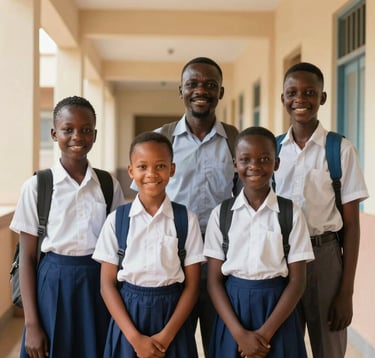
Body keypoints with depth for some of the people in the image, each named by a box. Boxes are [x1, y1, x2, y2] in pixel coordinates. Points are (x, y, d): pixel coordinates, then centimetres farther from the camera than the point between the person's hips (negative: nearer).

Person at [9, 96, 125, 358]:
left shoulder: (110, 186, 2)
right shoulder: (36, 186, -4)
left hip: (99, 285, 2)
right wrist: (31, 323, -7)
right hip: (54, 286, -2)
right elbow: (27, 258, -3)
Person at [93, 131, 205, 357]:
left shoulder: (187, 220, -4)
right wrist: (135, 338, -12)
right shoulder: (116, 220, -3)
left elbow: (192, 285, -3)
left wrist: (166, 336, -12)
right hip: (128, 315, 0)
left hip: (172, 315, 0)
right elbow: (108, 284, -4)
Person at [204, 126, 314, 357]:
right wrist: (240, 333, -13)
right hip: (232, 309, 1)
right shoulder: (221, 214, -1)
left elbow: (297, 281, -5)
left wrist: (265, 333, -13)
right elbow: (214, 280, -3)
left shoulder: (292, 213, -4)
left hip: (277, 310, -1)